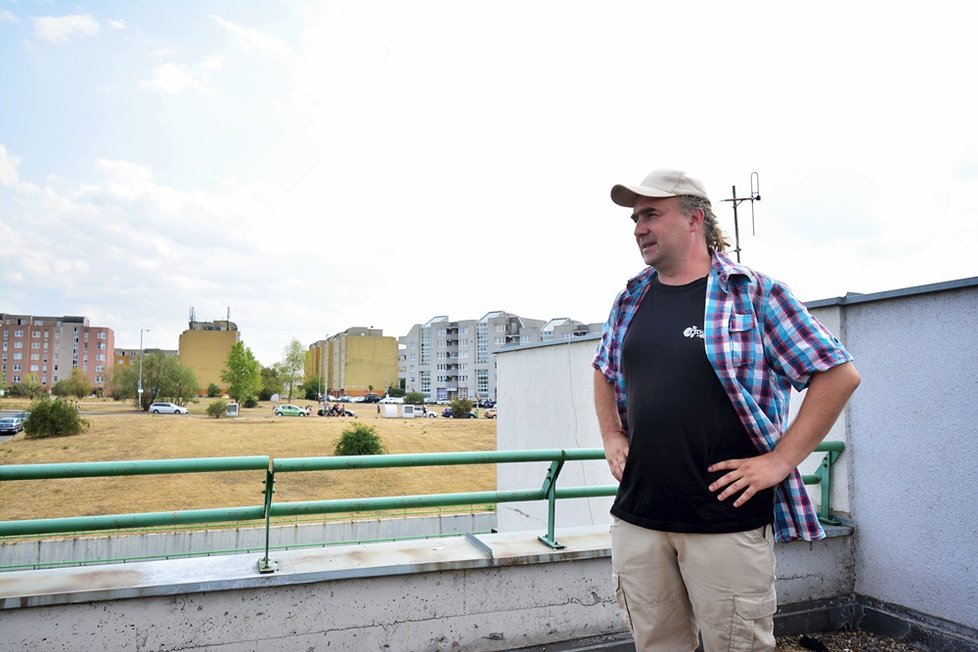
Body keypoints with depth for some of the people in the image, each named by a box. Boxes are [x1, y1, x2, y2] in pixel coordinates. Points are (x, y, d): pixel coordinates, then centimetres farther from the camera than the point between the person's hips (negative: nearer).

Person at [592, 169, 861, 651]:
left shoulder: (755, 294, -5)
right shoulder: (630, 299, 10)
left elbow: (839, 374, -5)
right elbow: (605, 372, 25)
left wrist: (780, 460, -11)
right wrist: (611, 437, 12)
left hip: (728, 520, -4)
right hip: (636, 517, 5)